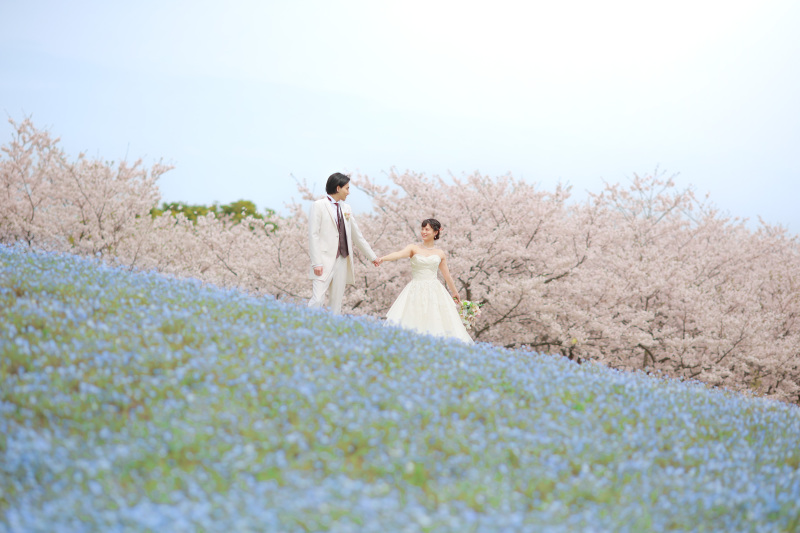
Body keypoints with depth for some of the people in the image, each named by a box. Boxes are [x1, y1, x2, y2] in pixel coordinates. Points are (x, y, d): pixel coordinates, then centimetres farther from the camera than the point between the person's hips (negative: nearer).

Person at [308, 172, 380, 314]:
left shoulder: (346, 209, 16)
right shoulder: (318, 206, -3)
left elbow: (356, 234, 24)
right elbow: (313, 235, -8)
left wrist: (372, 256, 28)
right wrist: (316, 263, -16)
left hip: (342, 260, 6)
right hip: (325, 260, -6)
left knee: (336, 302, 4)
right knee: (318, 300, -15)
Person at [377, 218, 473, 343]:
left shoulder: (440, 254, 10)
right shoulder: (413, 248, 4)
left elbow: (446, 275, 21)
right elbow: (399, 254, -15)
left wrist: (454, 292, 30)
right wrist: (383, 258, -35)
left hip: (434, 291, 2)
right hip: (416, 290, -2)